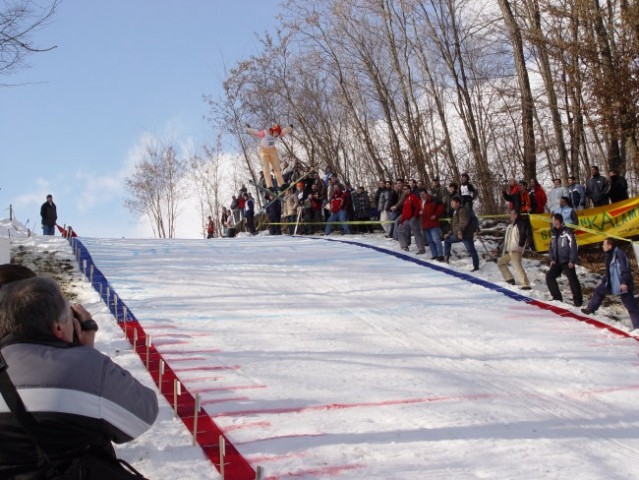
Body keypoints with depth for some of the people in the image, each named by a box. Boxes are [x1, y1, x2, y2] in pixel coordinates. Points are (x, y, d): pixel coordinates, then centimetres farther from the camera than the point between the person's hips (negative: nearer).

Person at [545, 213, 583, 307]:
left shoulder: (567, 232, -13)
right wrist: (552, 259, 7)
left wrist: (572, 260, -16)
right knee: (549, 276, 5)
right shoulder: (554, 233, 11)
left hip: (567, 262, -8)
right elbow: (551, 246, 18)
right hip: (557, 262, 8)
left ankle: (578, 300, -2)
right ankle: (557, 297, 14)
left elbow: (573, 246, -14)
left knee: (572, 279, -8)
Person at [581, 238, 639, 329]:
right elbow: (609, 271, 24)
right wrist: (603, 281, 28)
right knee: (598, 291, 18)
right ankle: (590, 309, 35)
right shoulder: (610, 255, 13)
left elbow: (625, 267, -22)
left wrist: (624, 282, -28)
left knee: (630, 305, -7)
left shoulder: (618, 253, -16)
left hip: (622, 284, -10)